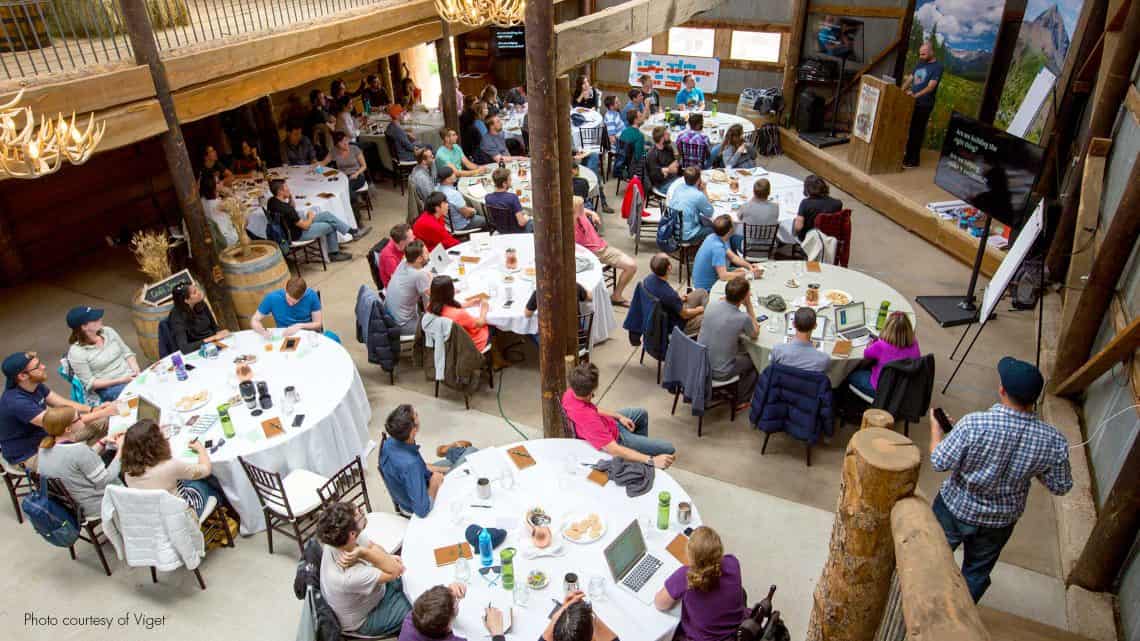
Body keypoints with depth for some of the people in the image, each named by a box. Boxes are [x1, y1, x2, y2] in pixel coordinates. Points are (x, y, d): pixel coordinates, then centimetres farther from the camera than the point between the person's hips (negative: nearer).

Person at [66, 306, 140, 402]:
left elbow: (127, 352, 12)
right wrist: (120, 380, -17)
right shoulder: (77, 352, -10)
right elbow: (90, 383, -9)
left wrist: (136, 370, -6)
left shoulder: (108, 331, 5)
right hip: (109, 388, -6)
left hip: (131, 376, 6)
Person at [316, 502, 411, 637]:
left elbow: (372, 547, -6)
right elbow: (394, 572, -32)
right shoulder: (350, 576, -44)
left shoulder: (337, 538, -25)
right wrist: (362, 552, -43)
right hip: (364, 620, -6)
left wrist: (389, 558, -24)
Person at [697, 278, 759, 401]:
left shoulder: (711, 305, -10)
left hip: (698, 363, 5)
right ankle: (742, 399, 35)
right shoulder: (743, 318, -26)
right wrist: (749, 305, -7)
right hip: (719, 372, -5)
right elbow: (755, 335, -2)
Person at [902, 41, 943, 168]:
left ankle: (913, 160, 4)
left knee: (917, 132, -3)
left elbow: (931, 87, -19)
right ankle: (906, 155, 20)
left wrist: (916, 95, -32)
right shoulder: (920, 64, 13)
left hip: (924, 105, -7)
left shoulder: (937, 67, -10)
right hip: (912, 103, 7)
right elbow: (909, 79, 15)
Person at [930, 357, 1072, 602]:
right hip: (1000, 521, 3)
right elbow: (1061, 486, -7)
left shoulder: (974, 424, -32)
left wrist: (936, 426, -6)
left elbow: (940, 463, -22)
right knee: (978, 572, 25)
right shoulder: (1053, 441, -21)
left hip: (956, 509, -2)